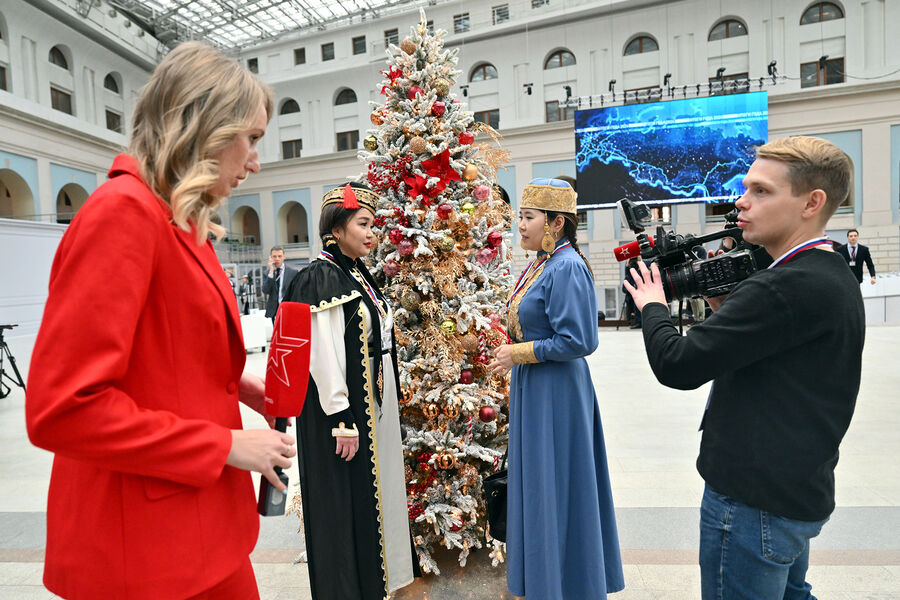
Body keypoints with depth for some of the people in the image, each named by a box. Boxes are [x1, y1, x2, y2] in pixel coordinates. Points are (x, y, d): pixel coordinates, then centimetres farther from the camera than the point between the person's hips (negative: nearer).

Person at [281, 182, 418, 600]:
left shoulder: (358, 275, 12)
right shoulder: (321, 278, -16)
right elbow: (323, 355, -22)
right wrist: (342, 420, -23)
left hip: (374, 406, 10)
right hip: (344, 409, -9)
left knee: (371, 497, 20)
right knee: (345, 504, 4)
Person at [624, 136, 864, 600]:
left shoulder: (786, 287, -26)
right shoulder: (835, 278, 7)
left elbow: (676, 366, -25)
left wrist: (653, 306, -8)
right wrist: (727, 310, 0)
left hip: (755, 501, -10)